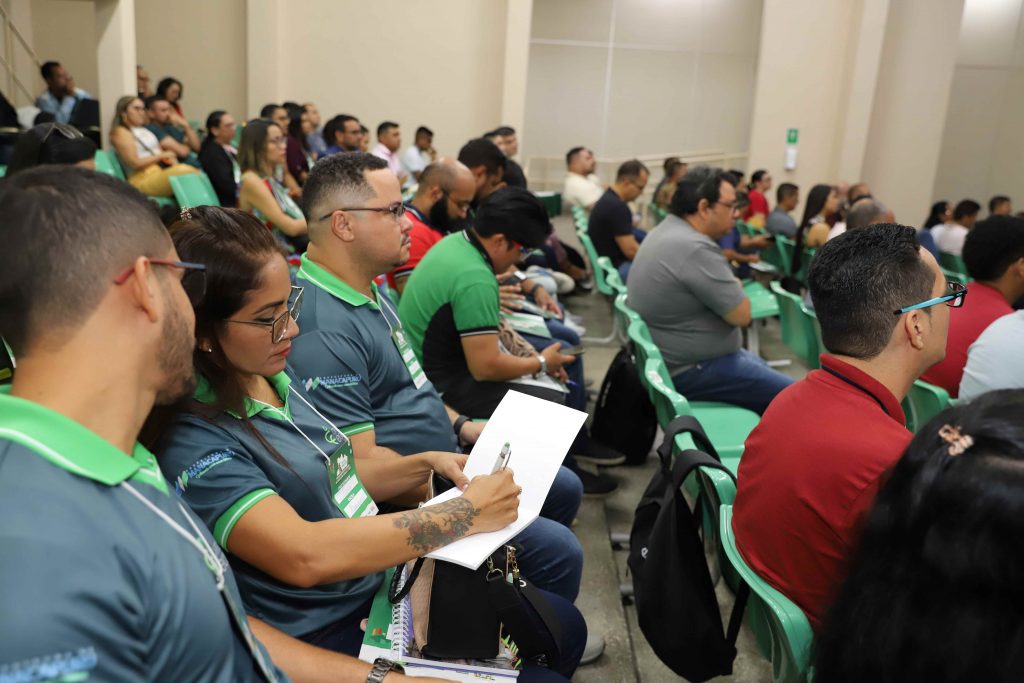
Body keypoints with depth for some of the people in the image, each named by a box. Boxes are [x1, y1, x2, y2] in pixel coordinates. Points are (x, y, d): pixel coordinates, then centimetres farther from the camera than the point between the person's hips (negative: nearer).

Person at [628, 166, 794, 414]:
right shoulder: (695, 248, -27)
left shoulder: (667, 231, 6)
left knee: (762, 367, 28)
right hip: (690, 370, -11)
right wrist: (736, 287, -1)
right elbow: (742, 315, -19)